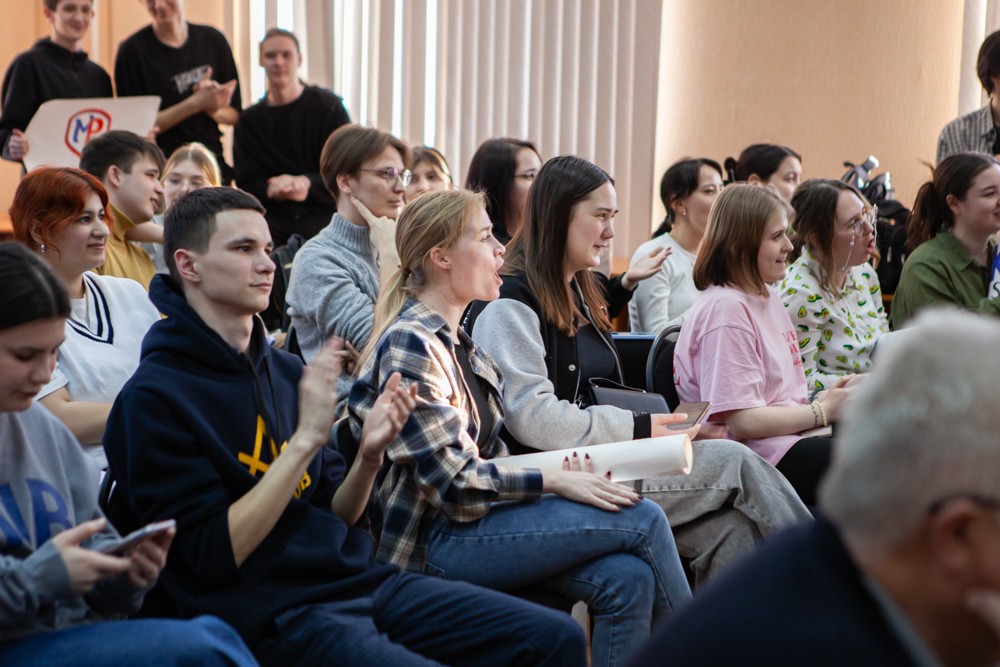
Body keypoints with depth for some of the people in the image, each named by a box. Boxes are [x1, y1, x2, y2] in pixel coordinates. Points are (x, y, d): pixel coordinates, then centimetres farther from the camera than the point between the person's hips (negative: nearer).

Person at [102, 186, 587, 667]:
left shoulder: (285, 370, 12)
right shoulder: (153, 399, -9)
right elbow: (216, 555, -15)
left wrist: (369, 455, -6)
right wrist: (305, 439, -19)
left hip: (356, 576, 7)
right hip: (271, 613, -7)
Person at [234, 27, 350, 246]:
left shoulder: (329, 106, 6)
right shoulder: (249, 120, 15)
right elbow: (246, 181, 8)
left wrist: (307, 183, -19)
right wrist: (272, 188, -16)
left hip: (323, 212, -2)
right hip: (273, 214, 2)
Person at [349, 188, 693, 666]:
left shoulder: (459, 343, 15)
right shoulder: (410, 345, -14)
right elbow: (453, 479, -18)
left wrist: (562, 469, -3)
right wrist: (554, 482, -16)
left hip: (470, 518, 8)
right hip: (433, 542, -8)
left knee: (626, 579, -17)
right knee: (644, 519, -15)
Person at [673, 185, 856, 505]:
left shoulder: (769, 298, 17)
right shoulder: (724, 309, -14)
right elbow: (741, 421, -19)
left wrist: (826, 400, 0)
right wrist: (823, 411, -11)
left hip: (792, 435, 10)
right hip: (760, 455, -9)